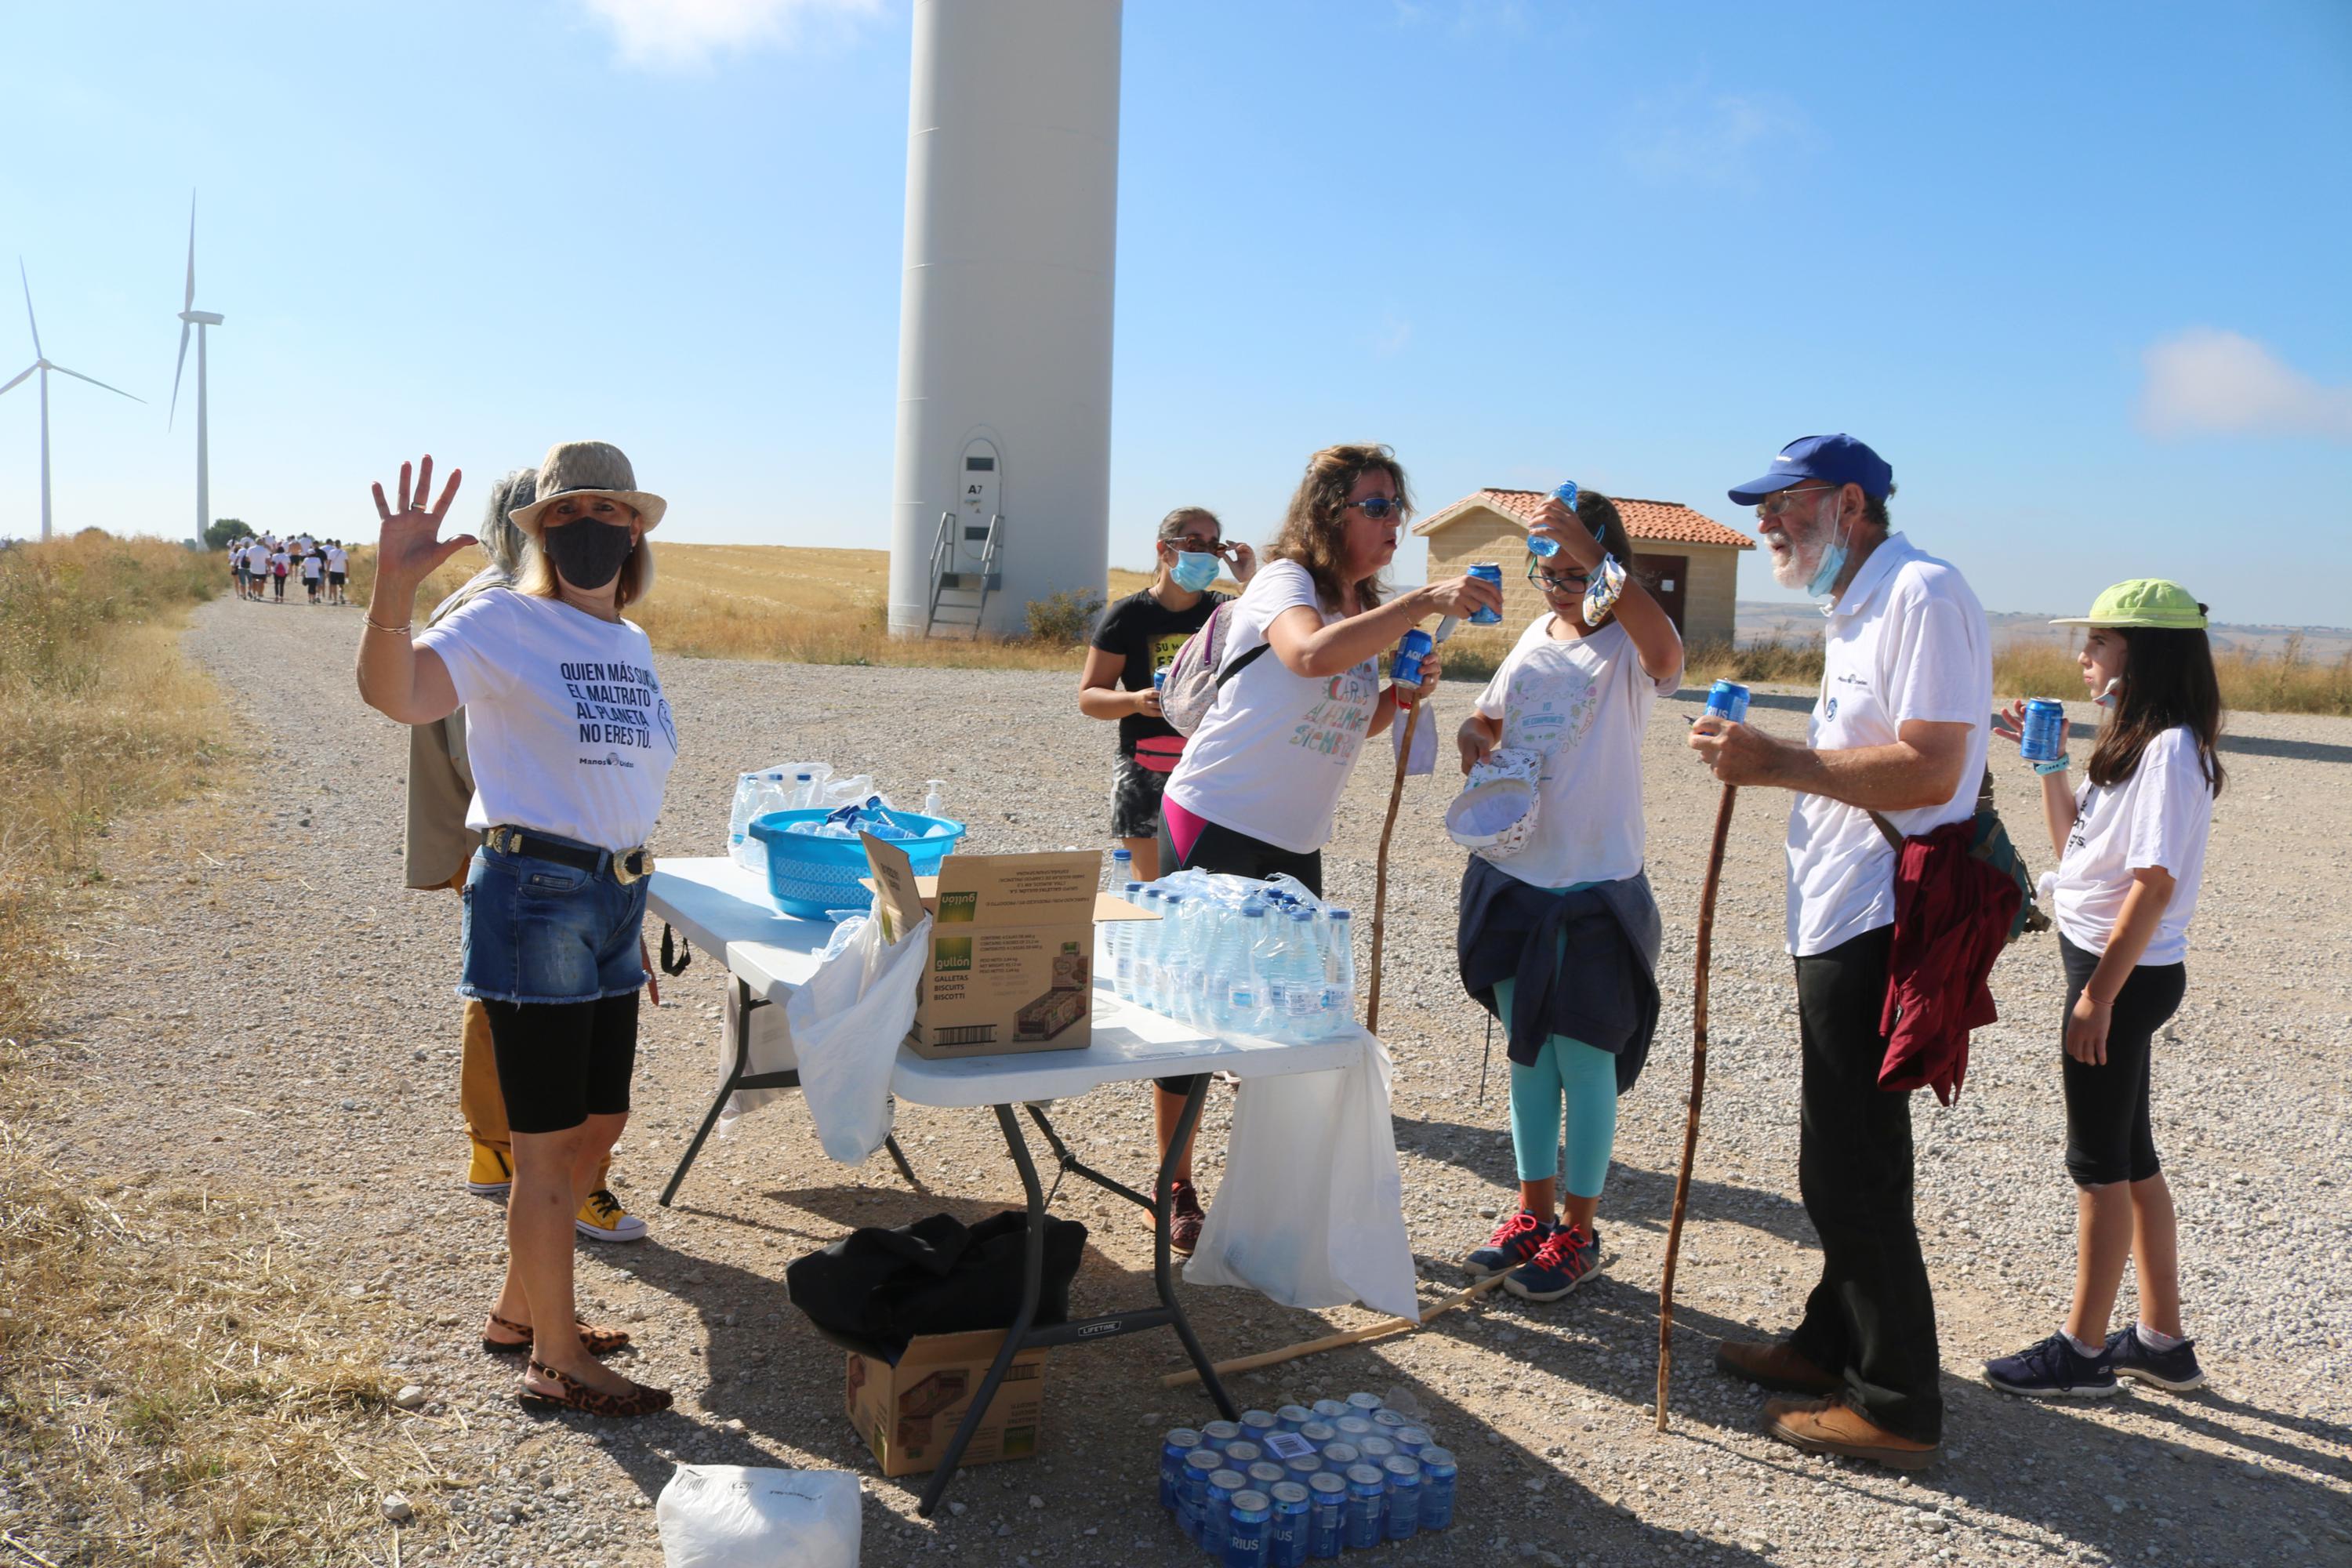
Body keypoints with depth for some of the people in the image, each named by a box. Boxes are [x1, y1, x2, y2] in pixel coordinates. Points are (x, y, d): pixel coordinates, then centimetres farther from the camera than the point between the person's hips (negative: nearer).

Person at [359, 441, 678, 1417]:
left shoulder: (633, 644, 12)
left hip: (612, 903, 8)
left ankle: (518, 1311, 37)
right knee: (549, 1144, 2)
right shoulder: (504, 623, -10)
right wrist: (393, 588, -46)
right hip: (535, 898, -8)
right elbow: (394, 694, -29)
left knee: (600, 1124, 17)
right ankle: (556, 1362, 18)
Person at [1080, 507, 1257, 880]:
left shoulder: (1224, 612, 8)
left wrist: (1252, 581, -13)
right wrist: (1135, 701, -19)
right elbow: (1088, 696, 0)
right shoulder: (1129, 615, 0)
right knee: (1151, 887, -1)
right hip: (1146, 772, -2)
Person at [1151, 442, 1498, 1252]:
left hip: (1295, 845, 8)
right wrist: (1425, 600, -40)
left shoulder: (1365, 610, 12)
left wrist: (1398, 698, 3)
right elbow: (1311, 653, -38)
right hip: (1215, 826, -8)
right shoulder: (1285, 582, -14)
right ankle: (1177, 1194, 15)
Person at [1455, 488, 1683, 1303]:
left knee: (1584, 1062, 4)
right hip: (1514, 874, 6)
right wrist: (1473, 740, -2)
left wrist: (1594, 555, -41)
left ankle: (1579, 1233, 19)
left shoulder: (1628, 647, -9)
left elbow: (1666, 653, -34)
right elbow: (1486, 719, 22)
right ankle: (1533, 1215, 29)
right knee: (1527, 1055, 15)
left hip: (1597, 881, -6)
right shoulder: (1534, 637, 10)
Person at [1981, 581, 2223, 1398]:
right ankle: (2162, 1340, 27)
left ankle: (2081, 1351, 12)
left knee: (2099, 1162, 0)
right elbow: (2075, 847, 17)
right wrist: (2048, 763, 10)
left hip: (2127, 973, -10)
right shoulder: (2135, 744, 12)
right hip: (2107, 966, 10)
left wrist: (2098, 994, -22)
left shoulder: (2171, 751, -18)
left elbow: (2156, 883, -22)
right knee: (2129, 1156, 16)